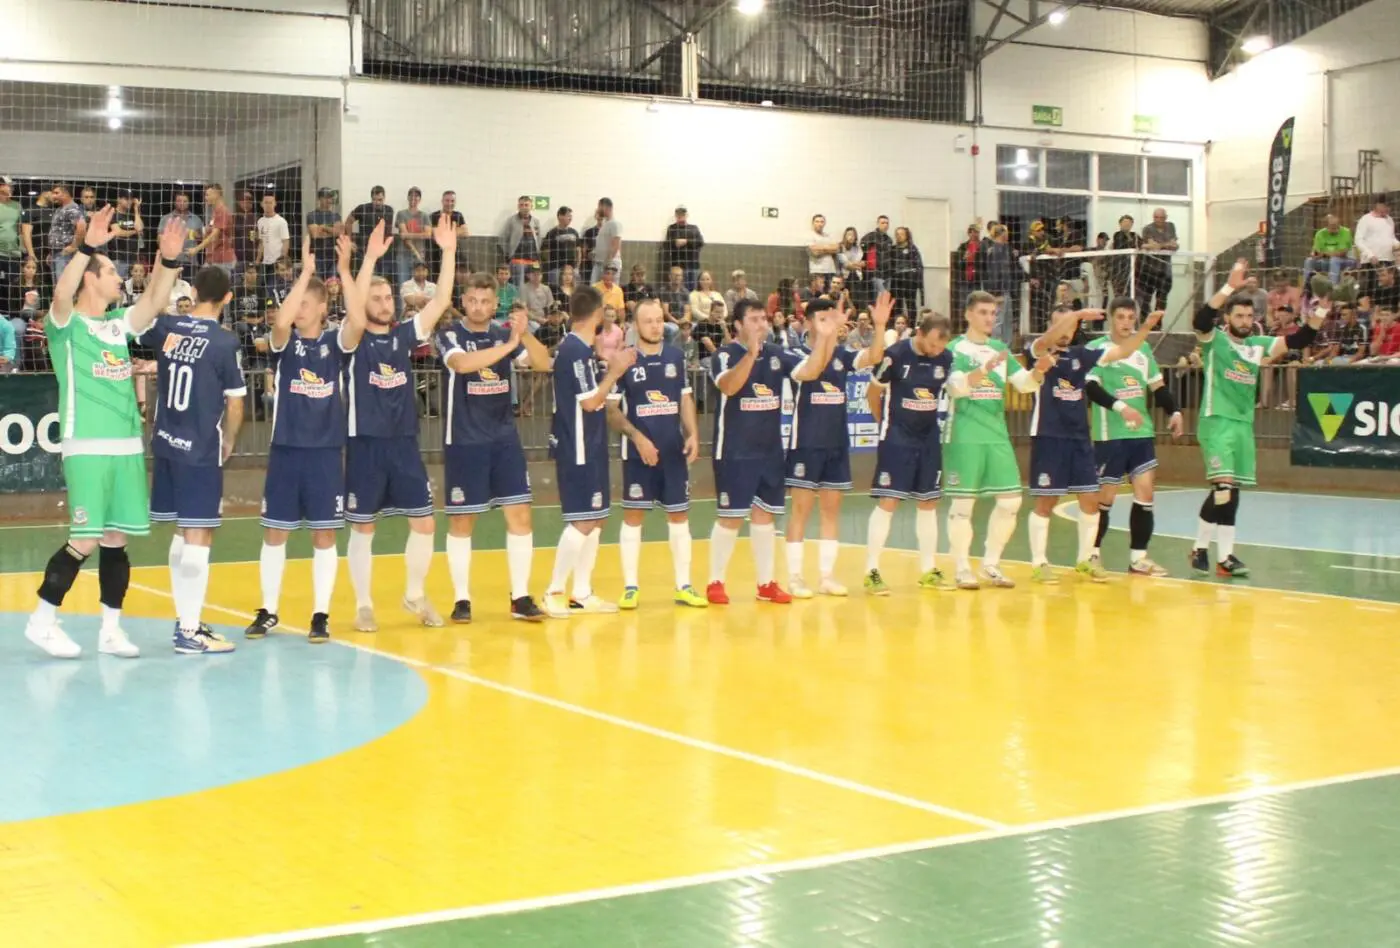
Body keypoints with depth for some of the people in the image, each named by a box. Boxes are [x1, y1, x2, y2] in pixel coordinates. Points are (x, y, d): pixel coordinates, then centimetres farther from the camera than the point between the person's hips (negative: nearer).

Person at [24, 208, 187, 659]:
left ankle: (110, 629, 14)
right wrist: (88, 244, -35)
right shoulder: (66, 325, -4)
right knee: (84, 541, -8)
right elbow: (62, 293, -25)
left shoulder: (119, 324, 14)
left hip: (127, 446, 6)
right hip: (86, 447, -6)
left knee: (116, 540, 7)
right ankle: (41, 620, 6)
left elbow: (155, 300, 4)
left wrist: (168, 258, -10)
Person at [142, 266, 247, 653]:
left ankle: (186, 619, 27)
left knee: (183, 534, 18)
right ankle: (189, 632, -2)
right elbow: (235, 403, -9)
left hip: (166, 444, 6)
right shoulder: (225, 341, -12)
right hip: (201, 450, -6)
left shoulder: (166, 328, 1)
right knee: (199, 537, -2)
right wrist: (229, 441, 8)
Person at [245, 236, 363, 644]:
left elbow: (359, 322, -19)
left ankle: (321, 614, 11)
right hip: (286, 449, 0)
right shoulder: (285, 342, 1)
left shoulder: (336, 342, 2)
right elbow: (280, 321, -23)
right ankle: (268, 611, 17)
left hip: (326, 451, 0)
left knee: (324, 534, 4)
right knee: (275, 532, 6)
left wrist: (345, 272, -20)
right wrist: (306, 272, -21)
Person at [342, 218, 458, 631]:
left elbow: (441, 301, -3)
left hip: (405, 443, 4)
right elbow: (352, 307, -24)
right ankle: (364, 605, 15)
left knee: (424, 523, 5)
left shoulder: (405, 335, 6)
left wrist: (448, 252, -12)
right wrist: (369, 258, -34)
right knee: (362, 527, 4)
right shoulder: (353, 340, -5)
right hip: (366, 444, -4)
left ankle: (415, 595, 23)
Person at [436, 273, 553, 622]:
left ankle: (520, 597, 7)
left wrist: (525, 335, -20)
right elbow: (462, 363, -27)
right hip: (464, 441, -3)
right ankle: (461, 599, 12)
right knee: (462, 521, 3)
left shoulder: (505, 334, 6)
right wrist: (508, 345, -28)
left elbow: (544, 364, -4)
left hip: (505, 438, 4)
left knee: (520, 515, -1)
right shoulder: (450, 335, -6)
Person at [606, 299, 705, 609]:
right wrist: (637, 437, -17)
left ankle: (683, 586, 15)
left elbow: (685, 399, 12)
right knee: (633, 515, 1)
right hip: (638, 452, -4)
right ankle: (630, 586, 9)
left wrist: (693, 435, -1)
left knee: (679, 516, 8)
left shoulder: (676, 356, 6)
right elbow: (611, 409, -6)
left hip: (674, 450, 4)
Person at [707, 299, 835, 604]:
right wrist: (751, 352, -43)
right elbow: (728, 386, -30)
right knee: (730, 517, -2)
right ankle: (715, 582, 10)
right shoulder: (725, 356, -11)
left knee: (764, 515, 11)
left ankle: (766, 583, 18)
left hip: (770, 450, 5)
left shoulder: (778, 354, 5)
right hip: (735, 452, -5)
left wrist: (824, 337, -18)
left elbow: (810, 371, -5)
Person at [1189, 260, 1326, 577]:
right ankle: (1200, 548, -5)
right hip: (1216, 422, -6)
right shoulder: (1214, 339, -3)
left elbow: (1300, 339, 8)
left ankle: (1224, 556, 10)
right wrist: (1230, 286, -33)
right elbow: (1201, 319, -24)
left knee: (1232, 492, 7)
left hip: (1244, 424, 6)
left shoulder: (1259, 345, 12)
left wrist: (1322, 307, -6)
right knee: (1224, 486, -17)